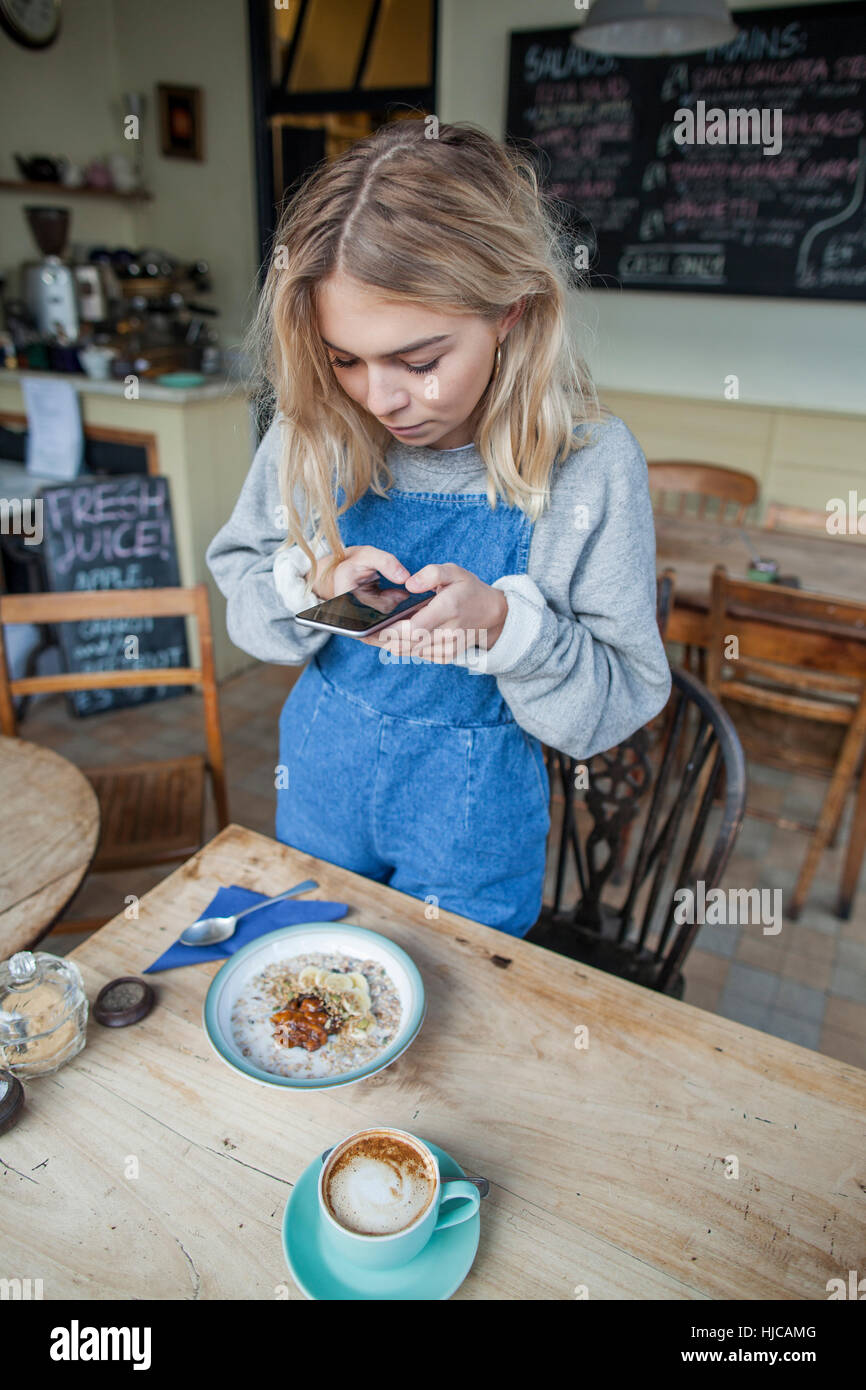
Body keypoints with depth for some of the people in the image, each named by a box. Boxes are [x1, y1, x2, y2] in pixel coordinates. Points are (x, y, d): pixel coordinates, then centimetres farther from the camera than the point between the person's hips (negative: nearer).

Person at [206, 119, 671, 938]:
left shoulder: (591, 465, -20)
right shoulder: (312, 429, -13)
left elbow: (619, 701, -15)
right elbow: (236, 583, -1)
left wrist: (503, 622, -33)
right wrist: (312, 584, -23)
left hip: (471, 817, -2)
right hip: (319, 785, 3)